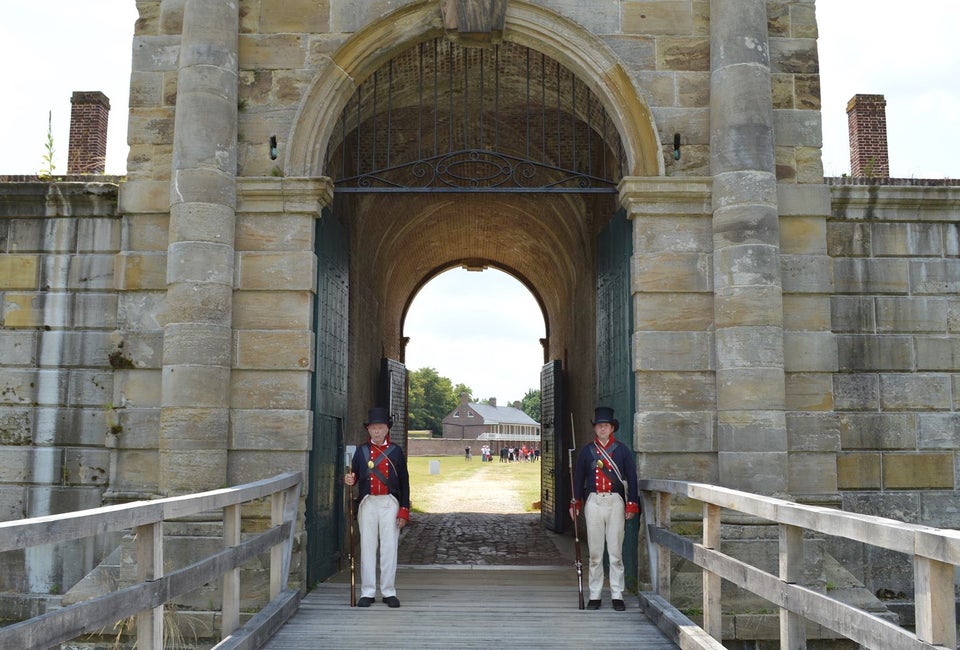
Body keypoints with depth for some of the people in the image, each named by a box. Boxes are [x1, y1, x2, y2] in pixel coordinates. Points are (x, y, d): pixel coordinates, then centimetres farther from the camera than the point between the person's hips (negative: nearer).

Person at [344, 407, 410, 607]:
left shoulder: (396, 451, 3)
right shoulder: (361, 451, 7)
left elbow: (404, 482, 3)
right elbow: (355, 476, 9)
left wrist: (404, 511, -2)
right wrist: (350, 480, -16)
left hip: (390, 504, -1)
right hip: (368, 503, 1)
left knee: (389, 548, 1)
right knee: (367, 548, 3)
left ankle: (389, 592, 10)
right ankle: (367, 593, 11)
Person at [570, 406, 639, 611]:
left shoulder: (622, 450, 4)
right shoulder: (587, 451, 7)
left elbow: (632, 478, 5)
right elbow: (578, 477, 10)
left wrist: (631, 504, -1)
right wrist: (575, 503, 4)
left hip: (616, 502, -1)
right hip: (593, 501, 1)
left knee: (616, 551, 1)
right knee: (595, 552, 5)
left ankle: (617, 595, 9)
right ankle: (594, 596, 12)